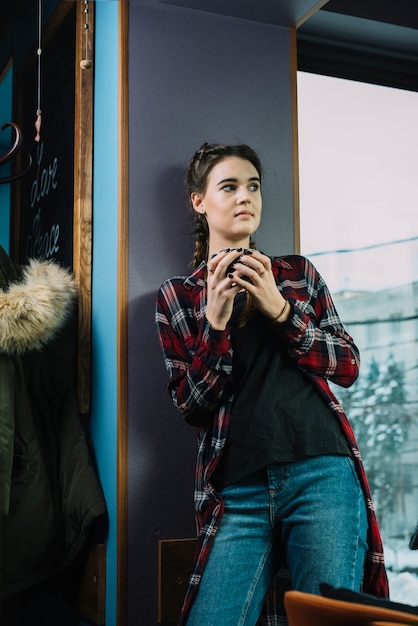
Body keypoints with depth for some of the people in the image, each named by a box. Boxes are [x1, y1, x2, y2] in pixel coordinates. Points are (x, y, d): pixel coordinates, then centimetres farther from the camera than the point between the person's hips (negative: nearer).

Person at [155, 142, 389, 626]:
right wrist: (216, 322, -11)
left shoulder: (297, 273, 14)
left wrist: (279, 309, -8)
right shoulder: (177, 296, 9)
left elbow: (348, 366, 5)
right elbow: (189, 406, 3)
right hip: (239, 490, 0)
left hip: (322, 473, 1)